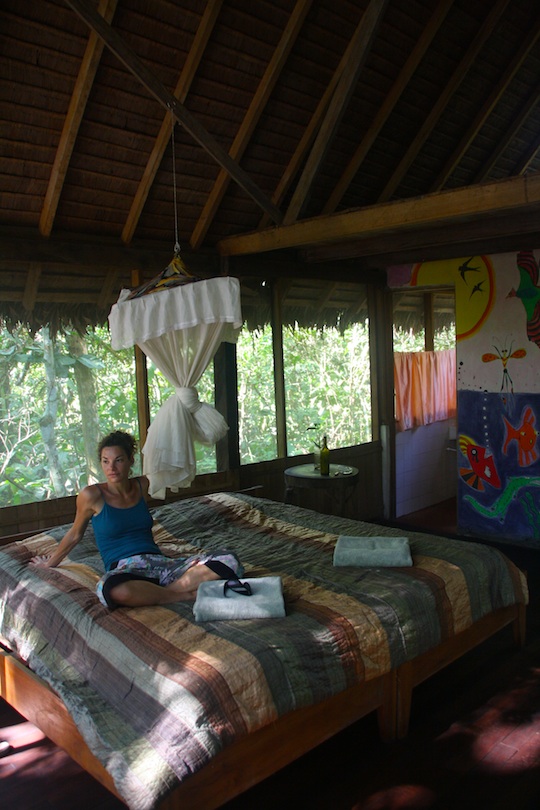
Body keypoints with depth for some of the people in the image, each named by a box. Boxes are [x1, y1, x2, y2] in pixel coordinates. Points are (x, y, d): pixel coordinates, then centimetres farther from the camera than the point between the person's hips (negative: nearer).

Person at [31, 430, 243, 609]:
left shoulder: (142, 485, 12)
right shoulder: (92, 495, 0)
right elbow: (75, 535, 16)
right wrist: (50, 563, 26)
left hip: (160, 562, 4)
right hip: (124, 569, -4)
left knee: (229, 561, -17)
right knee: (112, 589, -45)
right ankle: (185, 594, -24)